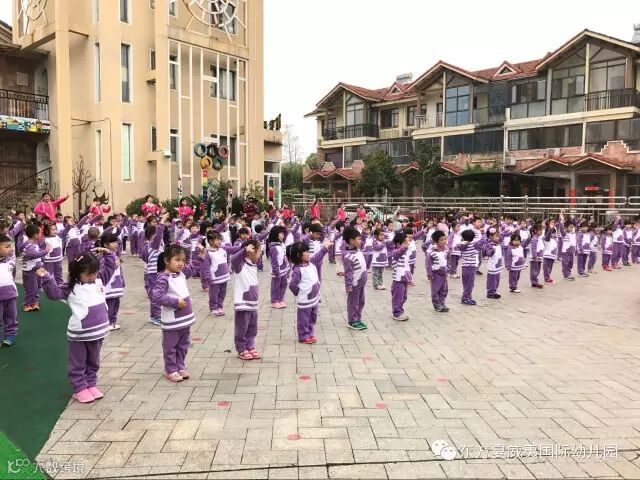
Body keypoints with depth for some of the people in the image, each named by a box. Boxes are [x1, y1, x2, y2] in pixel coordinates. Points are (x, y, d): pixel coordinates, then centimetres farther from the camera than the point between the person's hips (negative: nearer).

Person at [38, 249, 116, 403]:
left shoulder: (99, 280, 5)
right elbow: (54, 292, -19)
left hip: (98, 331, 5)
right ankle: (80, 389, 22)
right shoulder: (71, 288, -10)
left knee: (93, 362, 19)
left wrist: (108, 254, 5)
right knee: (78, 364, 9)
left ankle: (91, 385, 33)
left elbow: (110, 267, 15)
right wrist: (46, 278, -30)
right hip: (79, 334, -5)